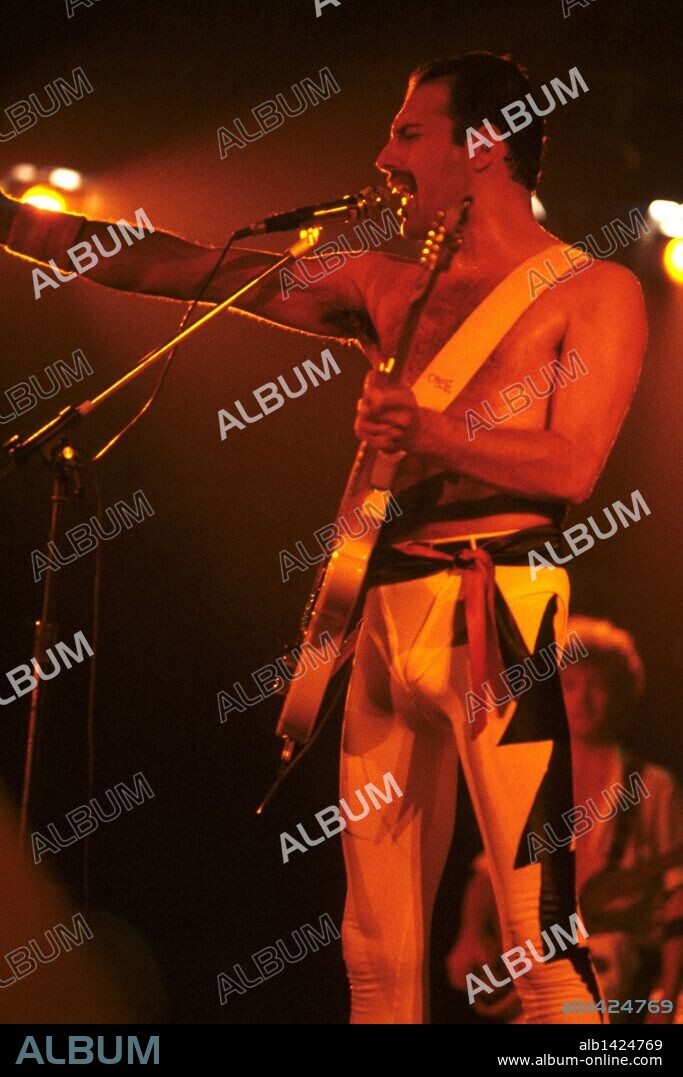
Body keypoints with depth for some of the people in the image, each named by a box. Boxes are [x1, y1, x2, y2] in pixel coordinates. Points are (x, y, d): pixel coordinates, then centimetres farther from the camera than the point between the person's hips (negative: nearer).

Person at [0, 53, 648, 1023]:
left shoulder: (592, 289, 5)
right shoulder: (389, 288, 20)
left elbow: (573, 467, -6)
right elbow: (195, 271, 19)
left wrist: (432, 431, -21)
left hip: (499, 613, -6)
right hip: (387, 615, 6)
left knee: (545, 946, -13)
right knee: (377, 954, 6)